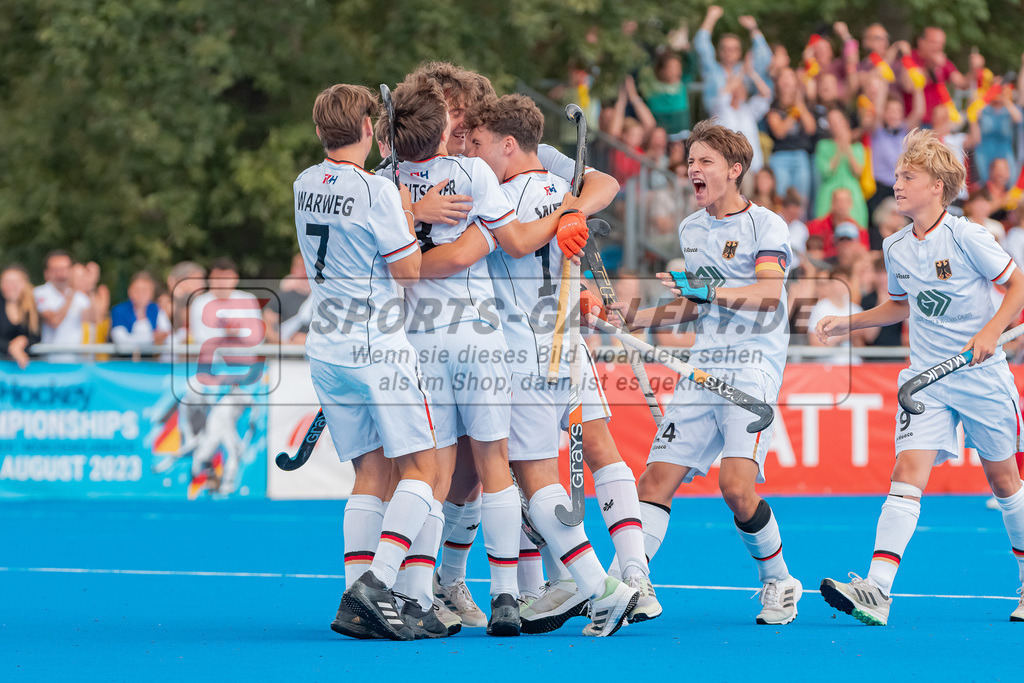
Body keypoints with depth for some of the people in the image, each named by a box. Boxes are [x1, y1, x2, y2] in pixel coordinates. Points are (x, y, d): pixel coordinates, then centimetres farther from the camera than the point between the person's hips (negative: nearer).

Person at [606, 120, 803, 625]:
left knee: (736, 485, -19)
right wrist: (636, 318, 20)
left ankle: (777, 581, 2)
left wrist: (712, 291, -31)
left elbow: (769, 292, -18)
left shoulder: (765, 225, -2)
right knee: (658, 476, -6)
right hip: (702, 370, 6)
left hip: (753, 369, -6)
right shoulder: (690, 228, 19)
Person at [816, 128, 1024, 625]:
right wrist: (848, 324, 15)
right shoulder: (895, 248, 6)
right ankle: (876, 592, -26)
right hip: (926, 379, 3)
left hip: (981, 375, -3)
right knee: (908, 470, -13)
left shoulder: (965, 237, -11)